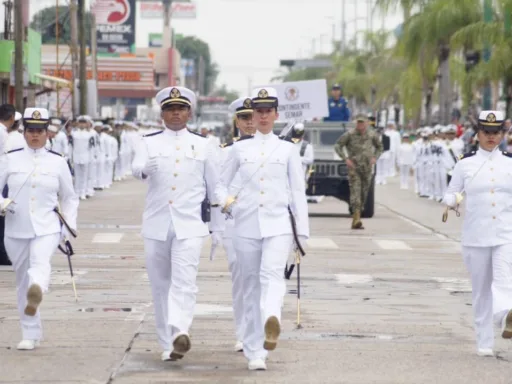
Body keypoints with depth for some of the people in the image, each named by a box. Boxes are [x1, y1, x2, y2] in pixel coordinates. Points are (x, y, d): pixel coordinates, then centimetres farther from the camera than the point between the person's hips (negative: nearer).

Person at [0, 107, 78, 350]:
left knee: (40, 263, -32)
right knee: (23, 280, 8)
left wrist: (69, 227, 5)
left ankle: (37, 292, -62)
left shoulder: (58, 162, 7)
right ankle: (31, 334, 18)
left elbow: (69, 198, 16)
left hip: (47, 229, -2)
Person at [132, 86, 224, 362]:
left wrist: (218, 228, 11)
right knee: (160, 285, 6)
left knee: (184, 281, -18)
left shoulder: (203, 145, 8)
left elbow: (214, 188, 12)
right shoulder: (149, 143, 6)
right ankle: (167, 344, 14)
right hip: (156, 225, 2)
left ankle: (179, 332, -34)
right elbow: (136, 168, -15)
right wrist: (145, 168, -39)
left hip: (190, 225, -2)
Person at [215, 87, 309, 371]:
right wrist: (225, 201, -8)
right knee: (251, 286, 3)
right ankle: (255, 353, 8)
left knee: (272, 274, -25)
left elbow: (298, 192, 9)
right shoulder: (240, 149, 11)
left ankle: (272, 318, -52)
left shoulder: (288, 150, 9)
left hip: (278, 224, -2)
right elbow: (222, 184, 15)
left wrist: (302, 233, 5)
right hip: (246, 225, 2)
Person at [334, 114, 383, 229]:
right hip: (354, 167, -4)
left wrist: (375, 157, 7)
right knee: (355, 192, -17)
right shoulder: (350, 135, -3)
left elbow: (379, 147, 24)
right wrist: (346, 158, -9)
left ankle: (355, 221, 16)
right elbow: (338, 146, 2)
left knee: (364, 194, 6)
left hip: (367, 168, 4)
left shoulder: (371, 136, 7)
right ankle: (357, 220, -28)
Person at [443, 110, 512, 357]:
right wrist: (452, 201, -13)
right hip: (476, 237, 1)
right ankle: (484, 343, 14)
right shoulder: (465, 163, 4)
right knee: (481, 289, 6)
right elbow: (450, 195, 8)